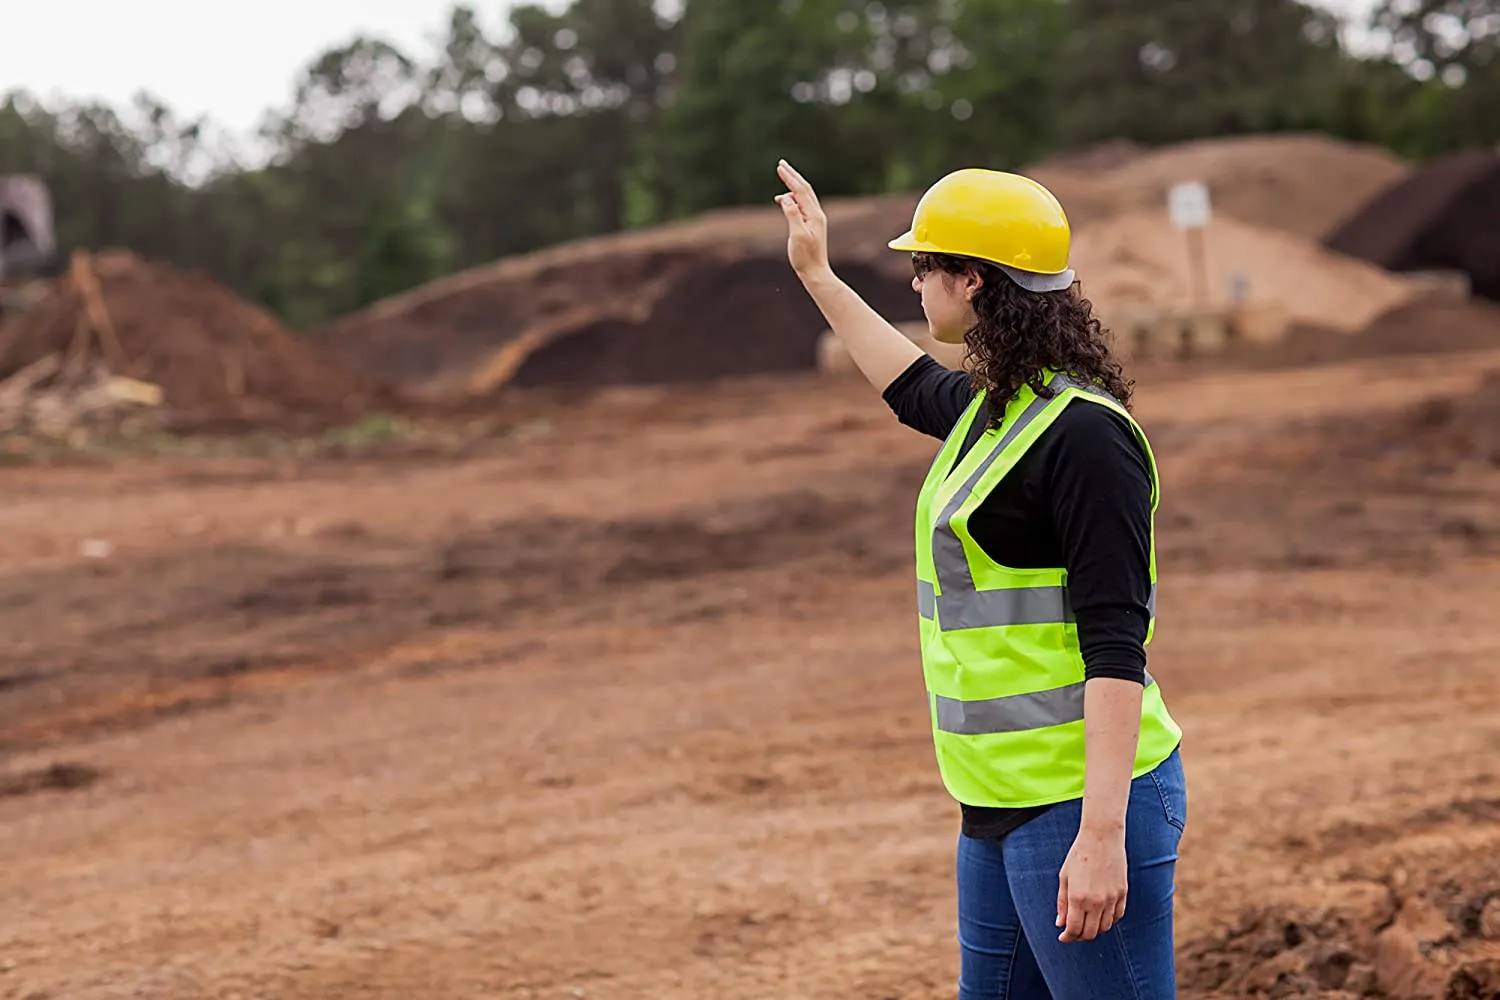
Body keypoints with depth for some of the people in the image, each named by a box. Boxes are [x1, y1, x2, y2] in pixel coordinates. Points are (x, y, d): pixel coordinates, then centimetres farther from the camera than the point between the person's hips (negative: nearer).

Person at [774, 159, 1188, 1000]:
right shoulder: (993, 408, 11)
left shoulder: (1085, 436, -17)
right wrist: (819, 278, 44)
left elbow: (1115, 647, -22)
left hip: (1084, 803, -10)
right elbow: (916, 390, 37)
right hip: (1003, 805, 10)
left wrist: (1102, 833, -26)